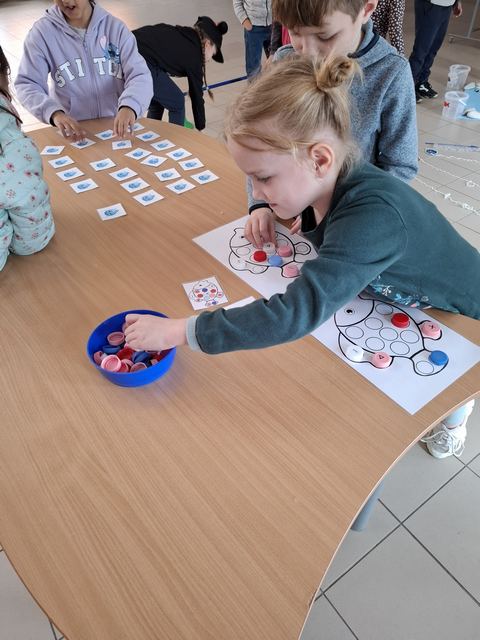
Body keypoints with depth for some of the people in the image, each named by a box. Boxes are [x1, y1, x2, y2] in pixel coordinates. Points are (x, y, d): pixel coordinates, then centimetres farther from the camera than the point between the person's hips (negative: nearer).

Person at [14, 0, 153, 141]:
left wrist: (129, 106, -32)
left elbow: (140, 75, -9)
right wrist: (54, 113, -30)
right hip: (73, 130, 0)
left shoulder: (115, 27, 0)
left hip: (117, 126, 1)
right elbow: (27, 84, -7)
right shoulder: (42, 31, -3)